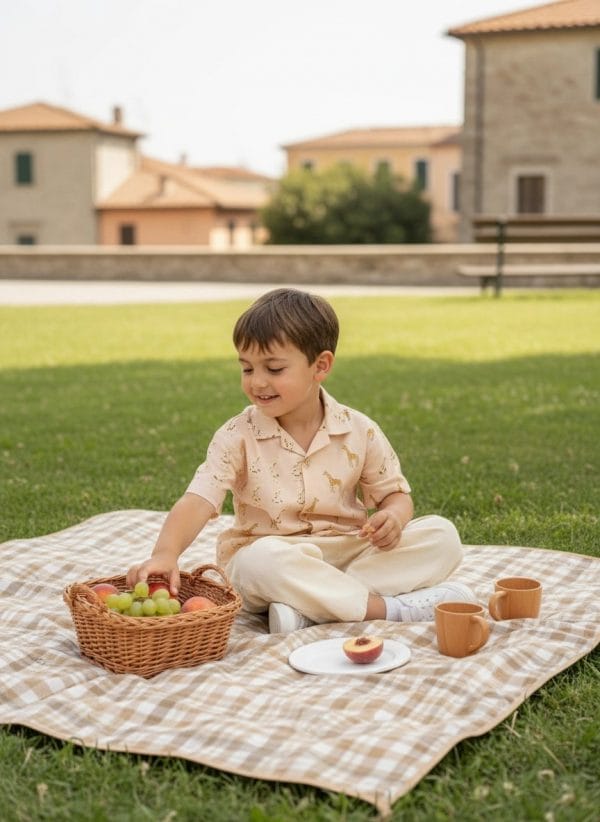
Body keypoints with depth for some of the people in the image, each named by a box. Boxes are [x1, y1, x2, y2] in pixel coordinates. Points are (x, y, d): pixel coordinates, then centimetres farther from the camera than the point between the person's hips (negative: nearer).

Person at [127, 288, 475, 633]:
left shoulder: (360, 431, -2)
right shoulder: (237, 437, -8)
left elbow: (395, 493, 8)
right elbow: (198, 501, -18)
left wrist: (393, 517, -17)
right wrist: (166, 552, -38)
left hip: (350, 554, 3)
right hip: (275, 559, -3)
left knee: (442, 535, -17)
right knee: (261, 561, -38)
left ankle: (306, 607, -28)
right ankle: (392, 608, -28)